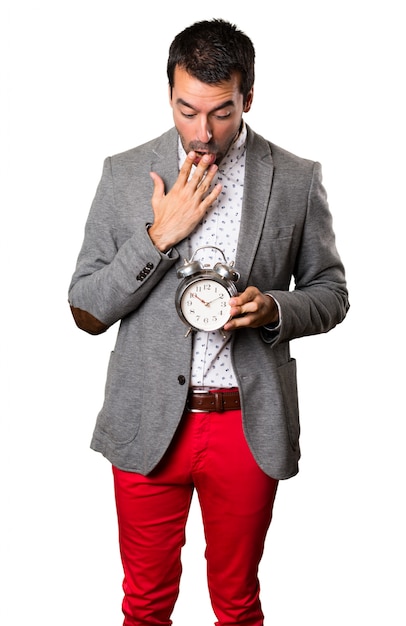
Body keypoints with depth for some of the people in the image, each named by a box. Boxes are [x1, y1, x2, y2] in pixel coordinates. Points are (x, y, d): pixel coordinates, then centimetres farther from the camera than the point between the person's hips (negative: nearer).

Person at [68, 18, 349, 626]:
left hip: (250, 425, 0)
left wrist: (274, 308, -15)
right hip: (148, 422, 0)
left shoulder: (297, 180, -2)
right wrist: (159, 236, -16)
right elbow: (86, 310, -3)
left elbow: (331, 292, 6)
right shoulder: (125, 174, -2)